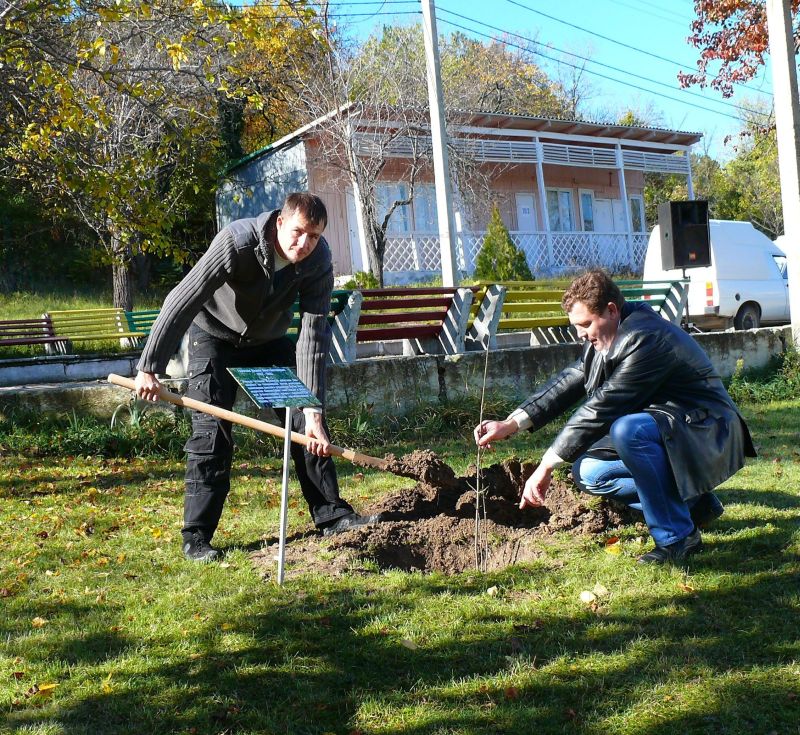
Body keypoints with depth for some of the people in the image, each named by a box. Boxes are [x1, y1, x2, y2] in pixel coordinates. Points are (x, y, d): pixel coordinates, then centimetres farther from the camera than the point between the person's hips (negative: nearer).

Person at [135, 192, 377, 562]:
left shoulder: (318, 261, -23)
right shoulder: (237, 242, -35)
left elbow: (313, 336, -25)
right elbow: (181, 302, -33)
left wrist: (313, 411, -31)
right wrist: (149, 368, -33)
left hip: (269, 339, 4)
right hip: (215, 336, -4)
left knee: (307, 425, 0)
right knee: (211, 435, -10)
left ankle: (333, 516, 11)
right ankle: (196, 538, -1)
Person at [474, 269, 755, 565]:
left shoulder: (645, 339, -26)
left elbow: (603, 407, -28)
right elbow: (570, 381, 5)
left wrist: (547, 465, -26)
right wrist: (511, 424, -5)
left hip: (707, 433, -10)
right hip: (665, 431, 10)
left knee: (627, 429, -36)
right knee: (587, 471, 1)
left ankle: (677, 537, -21)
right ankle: (693, 503, 8)